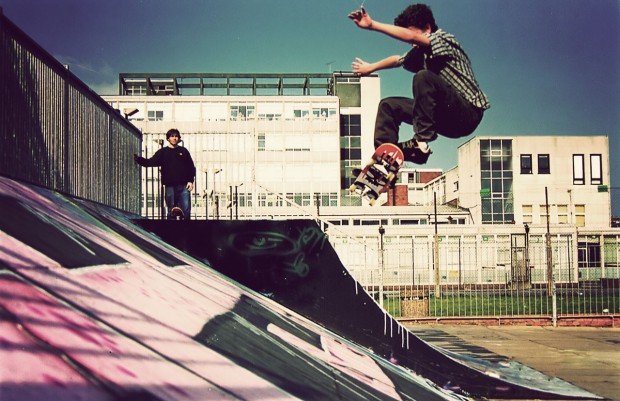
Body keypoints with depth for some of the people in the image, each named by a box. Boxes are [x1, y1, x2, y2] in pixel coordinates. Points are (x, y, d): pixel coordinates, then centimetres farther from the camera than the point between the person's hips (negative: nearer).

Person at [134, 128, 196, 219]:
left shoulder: (183, 151, 11)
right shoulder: (163, 152, 9)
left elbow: (191, 167, 10)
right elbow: (151, 162, -4)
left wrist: (190, 181, -2)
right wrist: (138, 159, -19)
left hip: (183, 186, 0)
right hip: (170, 186, 0)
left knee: (186, 210, -7)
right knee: (171, 211, 4)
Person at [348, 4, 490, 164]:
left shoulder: (445, 39, -10)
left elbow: (410, 36, -25)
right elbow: (398, 60, 29)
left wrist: (372, 25, -25)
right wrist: (371, 67, 25)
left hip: (468, 114, -9)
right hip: (447, 119, 9)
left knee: (423, 77, -31)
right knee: (389, 106, 8)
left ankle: (421, 142, -28)